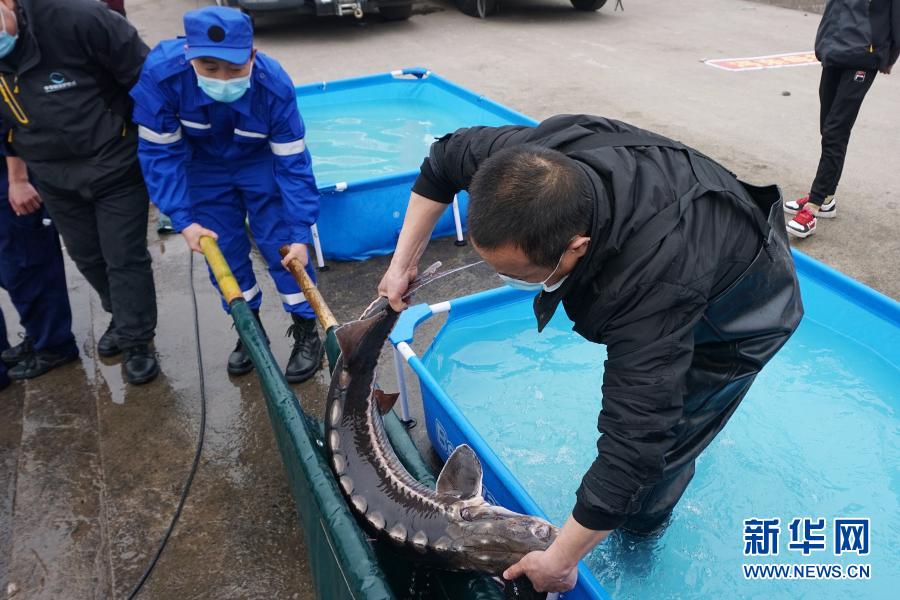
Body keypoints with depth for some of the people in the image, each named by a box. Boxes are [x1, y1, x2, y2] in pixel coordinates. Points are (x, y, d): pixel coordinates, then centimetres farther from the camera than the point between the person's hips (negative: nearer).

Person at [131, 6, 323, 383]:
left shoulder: (274, 85, -33)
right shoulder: (161, 73, -33)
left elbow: (293, 164, -24)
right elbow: (160, 153, -22)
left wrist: (300, 234, -25)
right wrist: (184, 221, -27)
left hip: (261, 162, -1)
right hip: (203, 166, 2)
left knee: (282, 245, -5)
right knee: (222, 252, 6)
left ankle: (306, 333, 12)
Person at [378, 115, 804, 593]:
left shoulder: (651, 287, -49)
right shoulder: (538, 157, -32)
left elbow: (634, 445, -43)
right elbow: (447, 155, -12)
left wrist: (559, 560, -31)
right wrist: (402, 263, -11)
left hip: (745, 317, -6)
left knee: (661, 443, -3)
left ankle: (639, 534, 28)